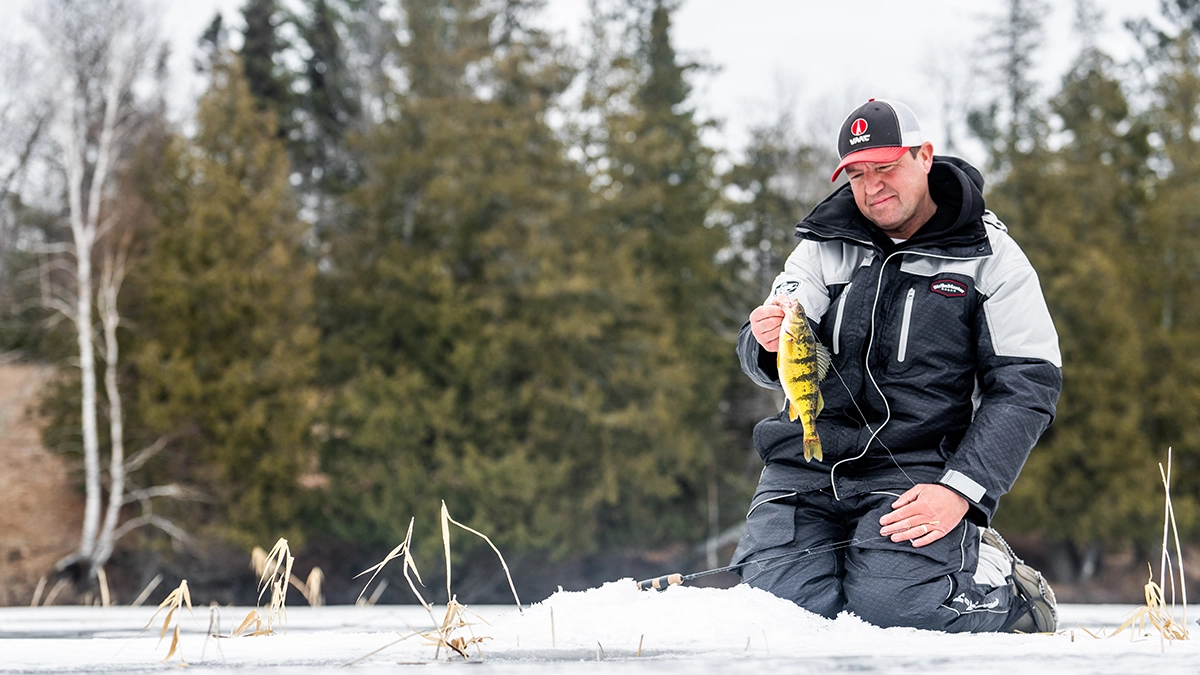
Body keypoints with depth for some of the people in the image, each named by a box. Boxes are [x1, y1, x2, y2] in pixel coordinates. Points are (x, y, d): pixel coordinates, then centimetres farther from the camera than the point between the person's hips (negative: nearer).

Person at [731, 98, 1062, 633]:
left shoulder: (990, 258, 3)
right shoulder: (824, 247, 11)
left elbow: (1028, 385, -3)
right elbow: (766, 363, 4)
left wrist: (960, 490, -15)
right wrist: (768, 345, -23)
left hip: (914, 468, -2)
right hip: (806, 463, 3)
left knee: (891, 605, -25)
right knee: (776, 603, -19)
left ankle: (1012, 590, 7)